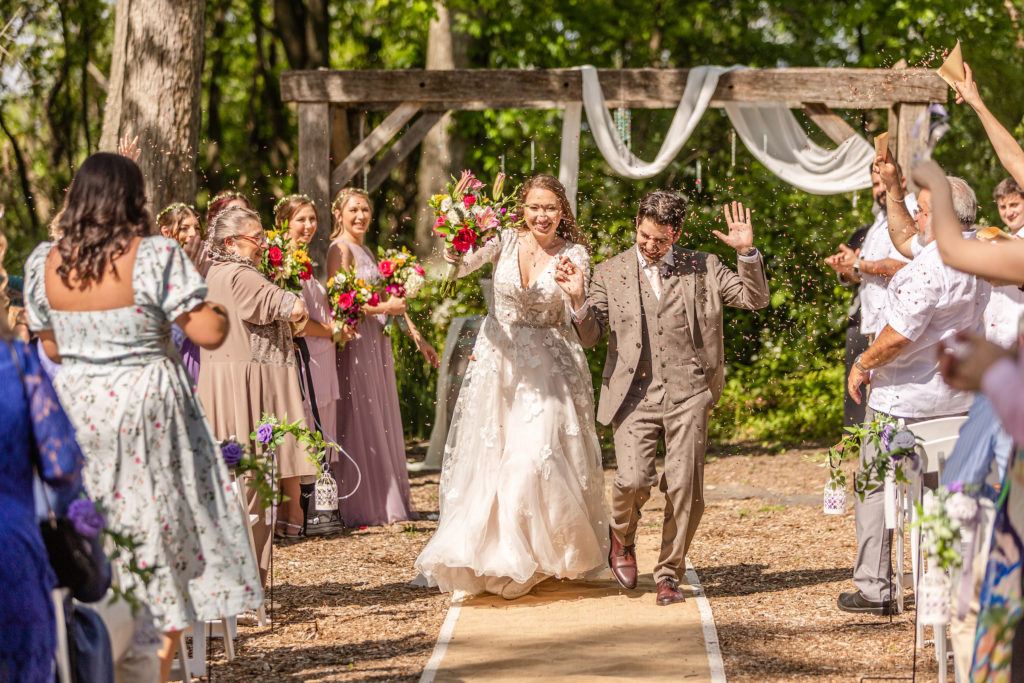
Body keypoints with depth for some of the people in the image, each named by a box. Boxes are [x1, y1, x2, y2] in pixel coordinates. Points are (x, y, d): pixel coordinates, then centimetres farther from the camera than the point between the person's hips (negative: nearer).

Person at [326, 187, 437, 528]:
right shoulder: (340, 249, -8)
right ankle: (361, 508, -1)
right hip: (354, 343, -9)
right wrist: (384, 308, -17)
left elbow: (391, 299, 22)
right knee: (360, 424, -6)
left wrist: (417, 337, 19)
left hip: (377, 344, 9)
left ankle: (385, 503, 15)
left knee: (382, 421, 10)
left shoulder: (366, 250, 19)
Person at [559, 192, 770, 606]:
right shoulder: (610, 273, 9)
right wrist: (578, 300, -12)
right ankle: (622, 536, 14)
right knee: (633, 480, -19)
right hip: (635, 395, -1)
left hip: (687, 395, 1)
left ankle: (669, 573, 15)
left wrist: (747, 253, -9)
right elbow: (589, 336, 7)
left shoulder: (703, 268, 10)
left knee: (685, 489, -3)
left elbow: (756, 300, 6)